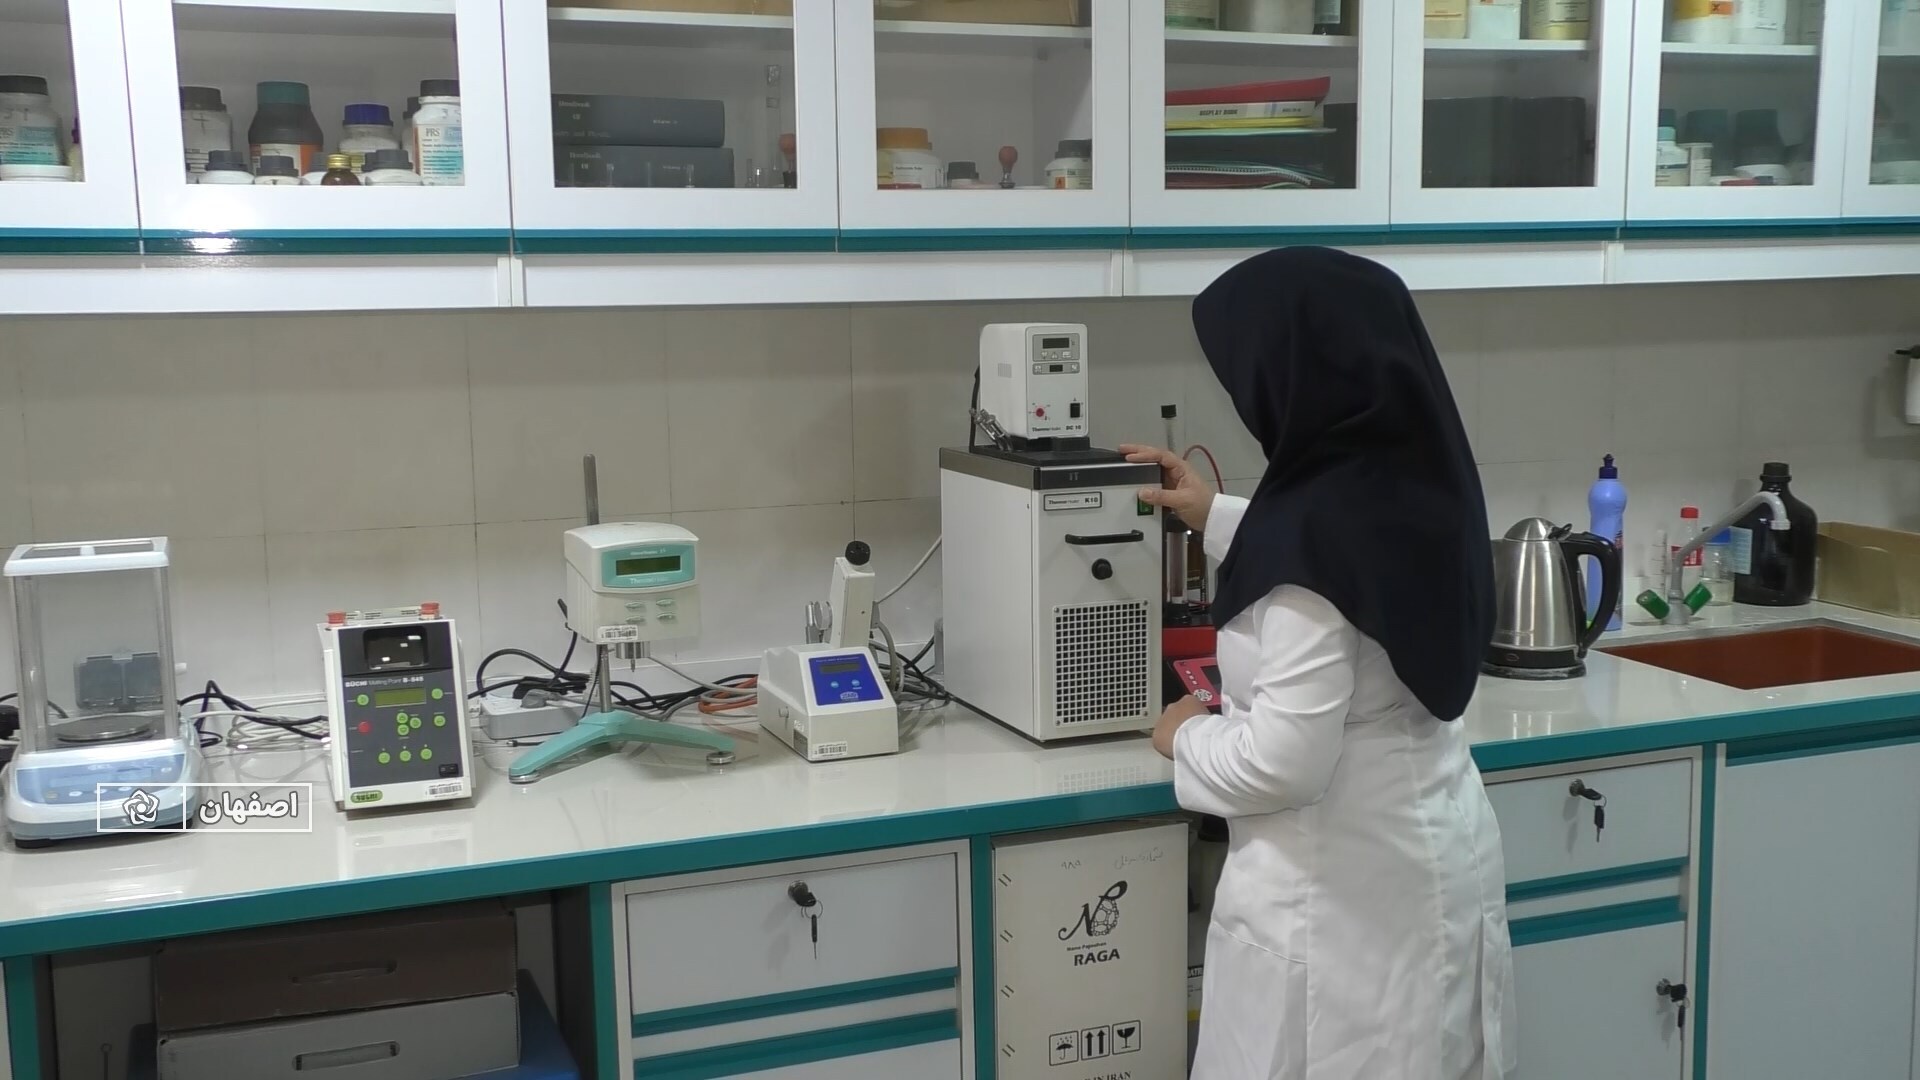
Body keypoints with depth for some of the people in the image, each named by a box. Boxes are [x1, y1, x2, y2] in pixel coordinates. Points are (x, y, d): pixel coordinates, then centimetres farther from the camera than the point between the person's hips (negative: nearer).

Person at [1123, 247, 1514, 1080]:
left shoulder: (1320, 529, -26)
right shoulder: (1410, 486, 0)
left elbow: (1283, 764, -25)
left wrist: (1188, 737, -6)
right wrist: (1216, 517, 28)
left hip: (1343, 898, -8)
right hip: (1436, 859, 8)